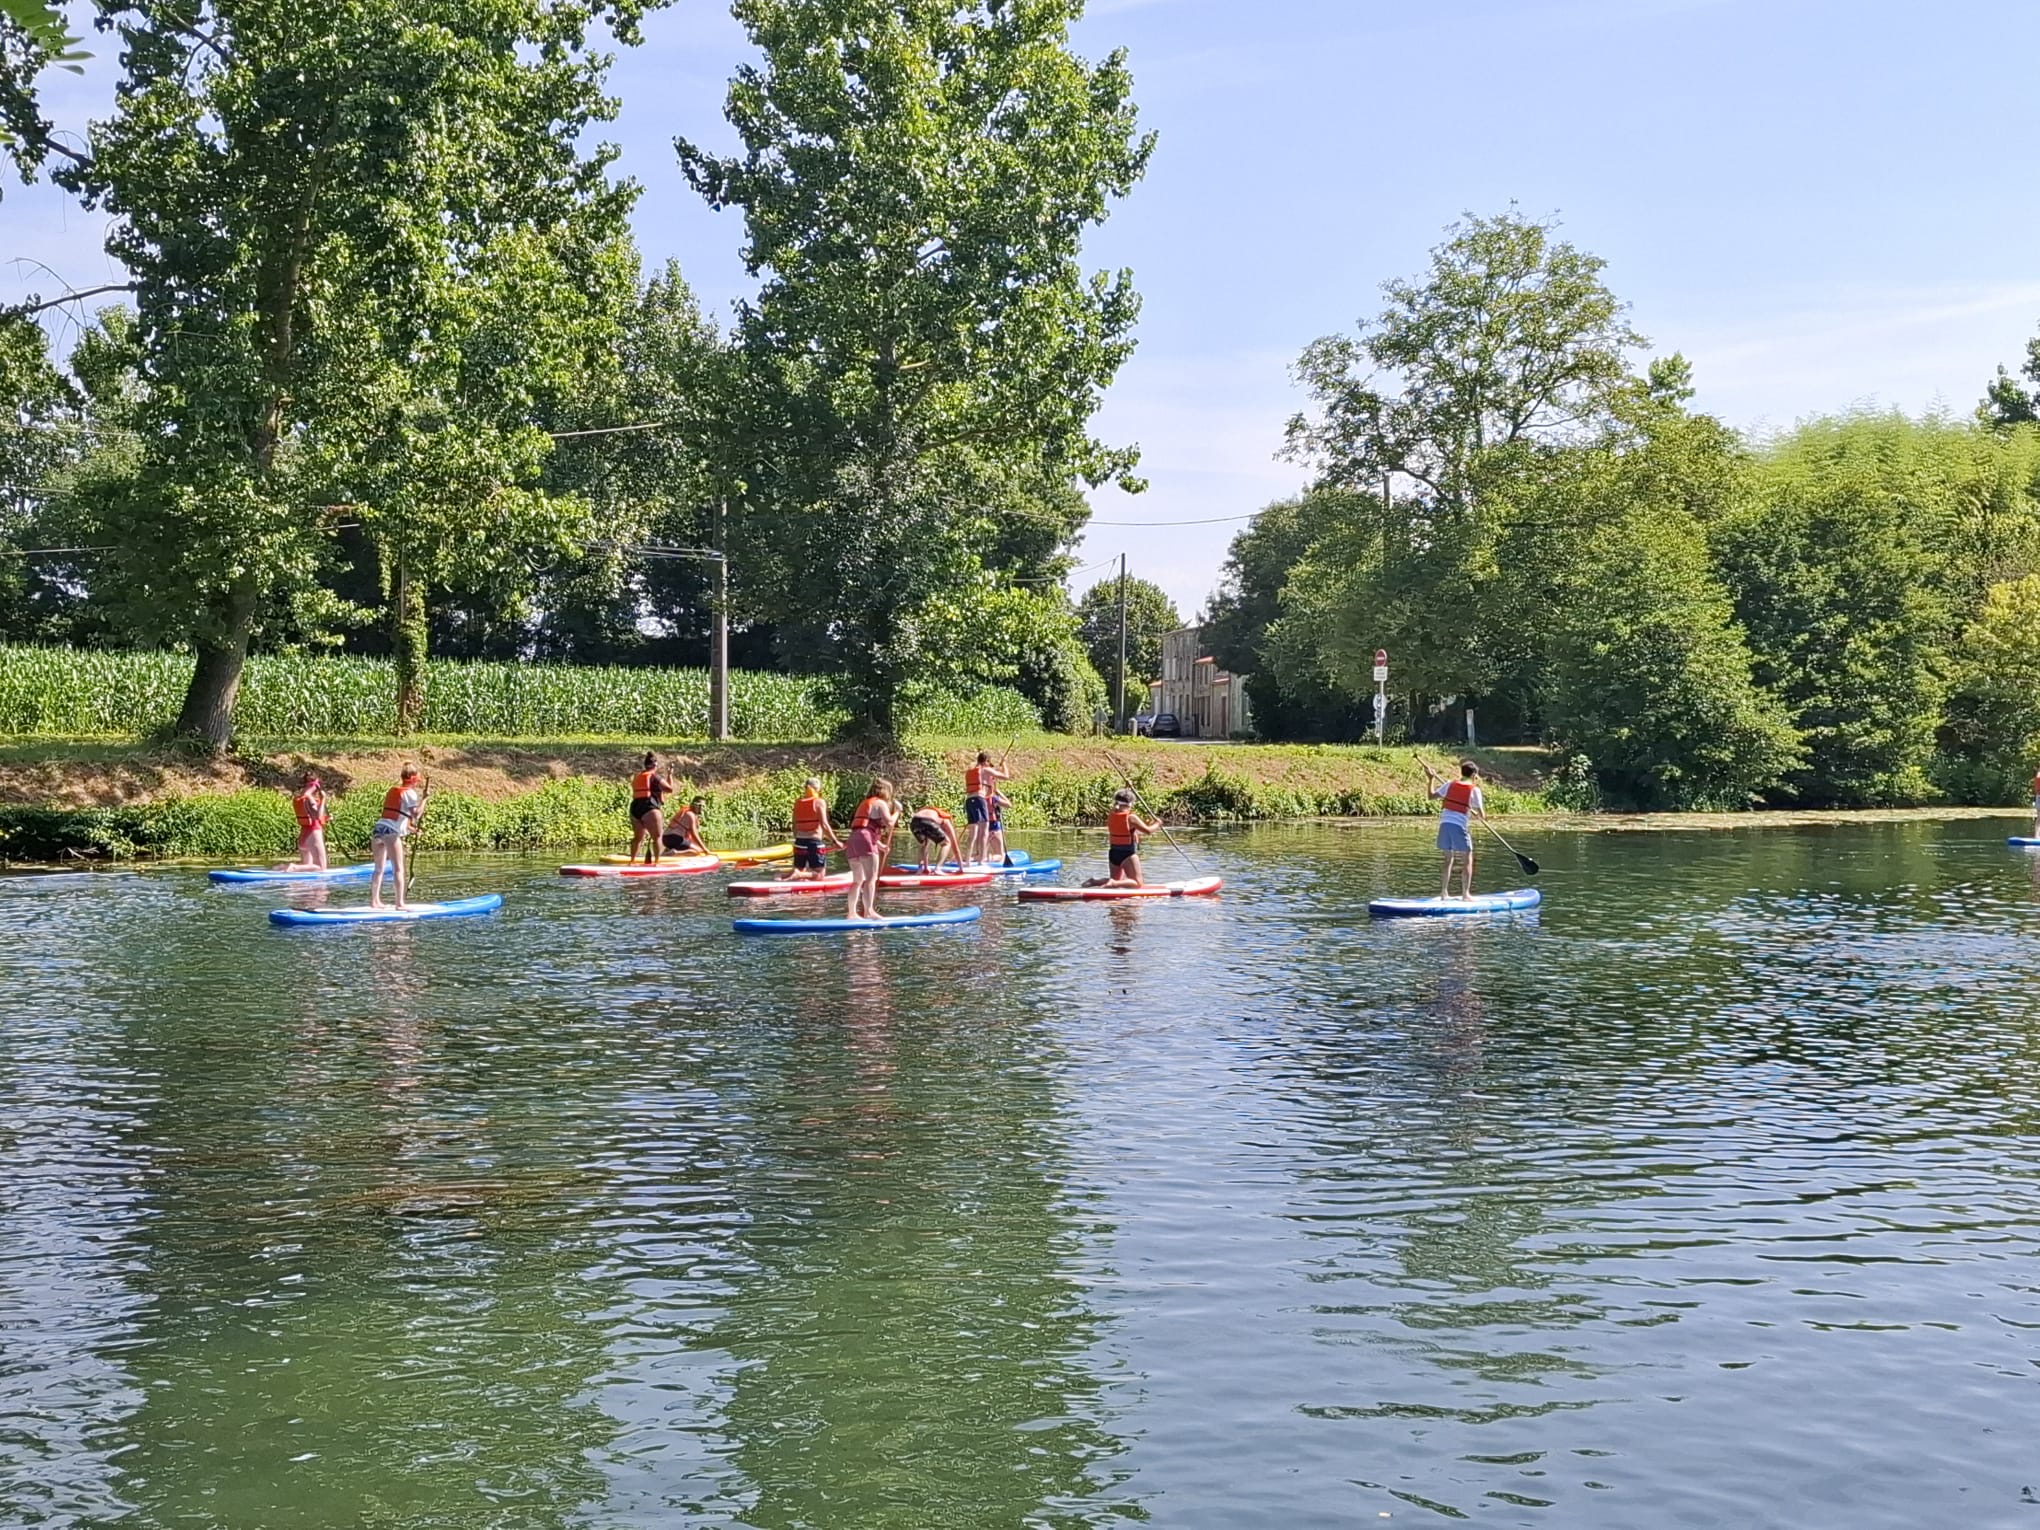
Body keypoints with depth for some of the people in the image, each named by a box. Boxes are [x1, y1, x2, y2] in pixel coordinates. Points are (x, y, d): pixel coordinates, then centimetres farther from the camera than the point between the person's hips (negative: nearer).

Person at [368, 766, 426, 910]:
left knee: (379, 868, 15)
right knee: (398, 869, -5)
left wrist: (410, 829, 28)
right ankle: (400, 903, -9)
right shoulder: (410, 793, -2)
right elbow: (416, 815, -13)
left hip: (378, 828, 8)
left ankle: (374, 900, 19)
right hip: (391, 832, -8)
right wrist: (424, 798, -6)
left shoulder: (392, 790, 22)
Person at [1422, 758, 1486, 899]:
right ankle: (1466, 893, -2)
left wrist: (1431, 779, 27)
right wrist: (1481, 816, 21)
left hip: (1444, 823, 5)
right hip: (1460, 825, -5)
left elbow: (1432, 795, 16)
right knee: (1467, 860, 4)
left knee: (1448, 859, 16)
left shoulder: (1450, 785, 9)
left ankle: (1444, 892, 15)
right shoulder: (1474, 789, -2)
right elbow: (1481, 815, -2)